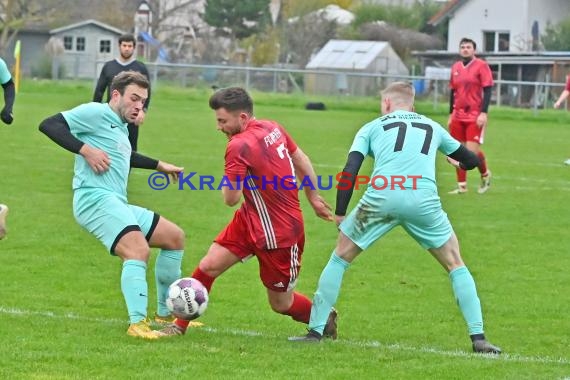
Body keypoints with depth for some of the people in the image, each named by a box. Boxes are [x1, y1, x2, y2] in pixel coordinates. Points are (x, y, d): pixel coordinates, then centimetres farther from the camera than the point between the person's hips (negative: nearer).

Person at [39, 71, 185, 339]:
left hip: (118, 206, 11)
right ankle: (137, 323, -36)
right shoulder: (96, 113, -4)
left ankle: (166, 314, 23)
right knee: (138, 250, -30)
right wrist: (85, 150, -19)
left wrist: (158, 165, 50)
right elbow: (48, 125, -12)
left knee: (175, 236, 16)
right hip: (96, 199, -11)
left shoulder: (121, 128, 24)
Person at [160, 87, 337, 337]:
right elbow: (302, 161, 10)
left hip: (278, 235, -9)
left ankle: (325, 320, 34)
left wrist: (228, 178, -3)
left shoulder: (239, 146, -26)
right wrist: (314, 198, 23)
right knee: (208, 266, -1)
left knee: (281, 303, 9)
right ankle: (180, 325, 6)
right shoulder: (273, 128, -1)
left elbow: (230, 199, -25)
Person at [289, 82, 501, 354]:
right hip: (423, 200, 1)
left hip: (381, 197, -1)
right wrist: (459, 162, 61)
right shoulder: (432, 127, 28)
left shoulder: (372, 127, 23)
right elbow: (472, 161, 38)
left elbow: (350, 171, 9)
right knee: (456, 265, 17)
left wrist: (340, 213, 12)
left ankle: (315, 330, 16)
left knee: (339, 258, 19)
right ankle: (478, 338, 6)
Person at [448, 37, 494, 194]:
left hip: (475, 116, -6)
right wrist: (451, 114, 16)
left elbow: (487, 90, -9)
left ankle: (485, 175, 15)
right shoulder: (455, 67, 12)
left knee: (472, 149, -12)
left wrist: (483, 113, -17)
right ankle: (462, 186, 12)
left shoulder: (481, 66, -5)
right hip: (458, 116, 6)